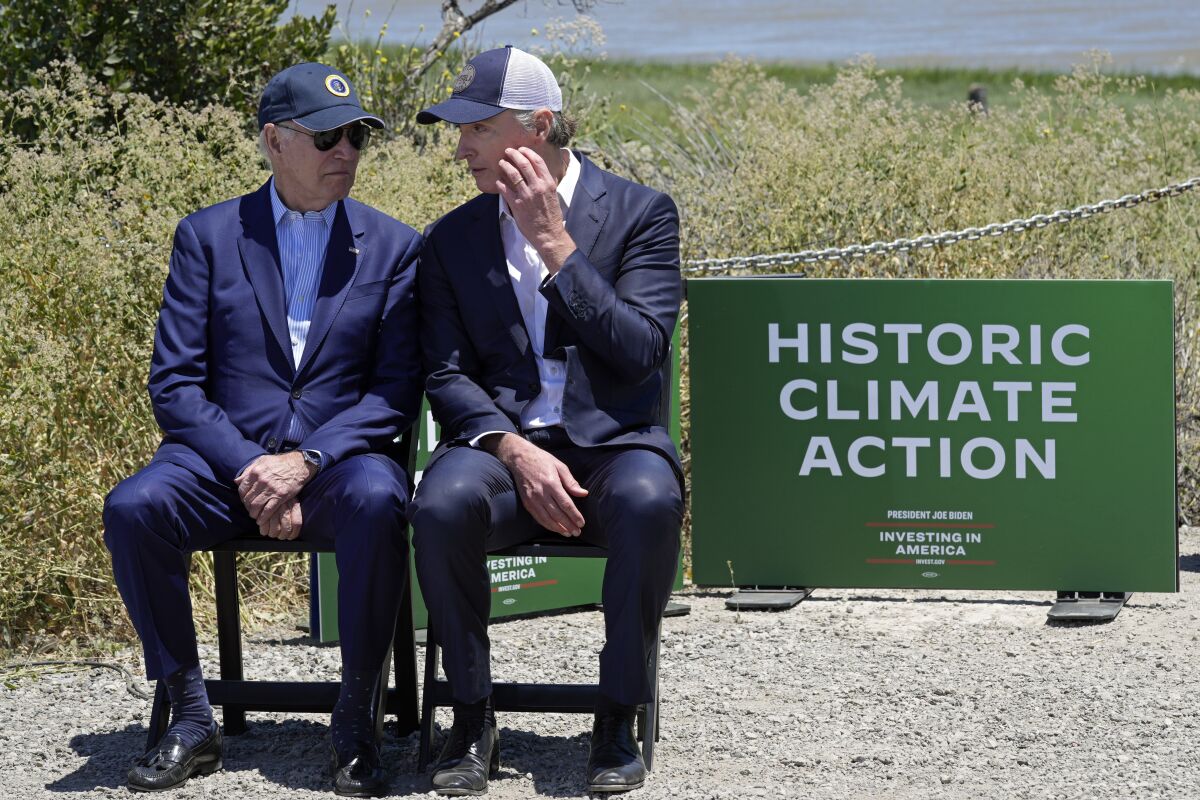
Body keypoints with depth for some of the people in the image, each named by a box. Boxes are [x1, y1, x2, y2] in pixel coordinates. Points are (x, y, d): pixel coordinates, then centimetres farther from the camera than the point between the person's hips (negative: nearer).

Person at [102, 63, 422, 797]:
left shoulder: (395, 248, 8)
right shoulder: (208, 236, 8)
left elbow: (396, 390, 0)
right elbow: (174, 384, 2)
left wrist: (304, 462, -15)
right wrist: (246, 468, -14)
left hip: (336, 463, -1)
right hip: (224, 457, 1)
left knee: (377, 502, -36)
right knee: (133, 509, -29)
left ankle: (355, 721, -21)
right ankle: (191, 718, -15)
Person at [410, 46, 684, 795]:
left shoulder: (642, 212, 2)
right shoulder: (453, 239, 11)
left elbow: (641, 353, -10)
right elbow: (447, 376, 4)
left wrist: (556, 245, -14)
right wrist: (516, 453, -15)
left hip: (614, 441, -2)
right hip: (502, 442, 2)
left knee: (649, 501, -37)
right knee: (443, 503, -33)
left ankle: (618, 719, -20)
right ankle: (473, 719, -16)